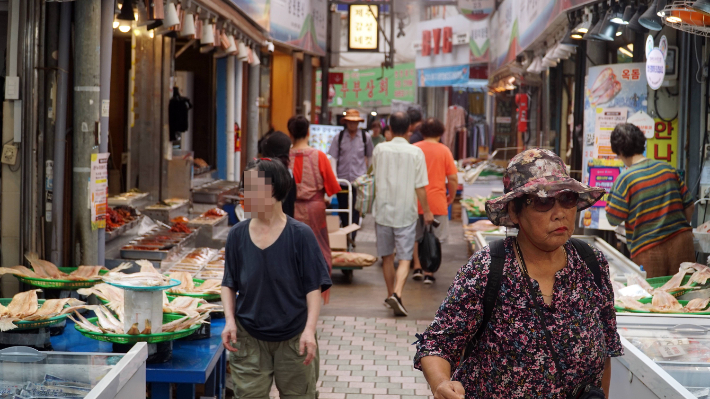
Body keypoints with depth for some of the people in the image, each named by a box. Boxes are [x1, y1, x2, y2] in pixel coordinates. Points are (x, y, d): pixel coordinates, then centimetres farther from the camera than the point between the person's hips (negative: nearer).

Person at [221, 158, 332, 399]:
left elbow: (314, 287, -7)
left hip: (293, 339, -2)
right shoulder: (238, 235, -1)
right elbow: (229, 284, 7)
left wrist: (310, 330, -16)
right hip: (248, 339, 2)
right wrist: (230, 320, -7)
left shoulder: (300, 235, -9)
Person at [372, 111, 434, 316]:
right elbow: (420, 186, -6)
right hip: (406, 213, -2)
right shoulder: (415, 153, -8)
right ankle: (397, 294, -20)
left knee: (387, 256, 16)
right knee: (404, 258, -1)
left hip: (383, 210, 2)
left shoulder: (380, 149, -2)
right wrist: (426, 211, 5)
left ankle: (391, 295, 27)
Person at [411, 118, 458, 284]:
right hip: (437, 201, -2)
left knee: (415, 237, 19)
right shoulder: (444, 151, -5)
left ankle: (417, 267, 16)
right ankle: (429, 273, 8)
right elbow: (453, 178, -7)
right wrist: (451, 196, 9)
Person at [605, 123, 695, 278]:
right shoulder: (668, 169, 5)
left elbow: (613, 219, -6)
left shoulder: (625, 179, -10)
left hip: (648, 250, -4)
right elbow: (689, 206, 10)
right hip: (681, 242, 4)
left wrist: (610, 198, 11)